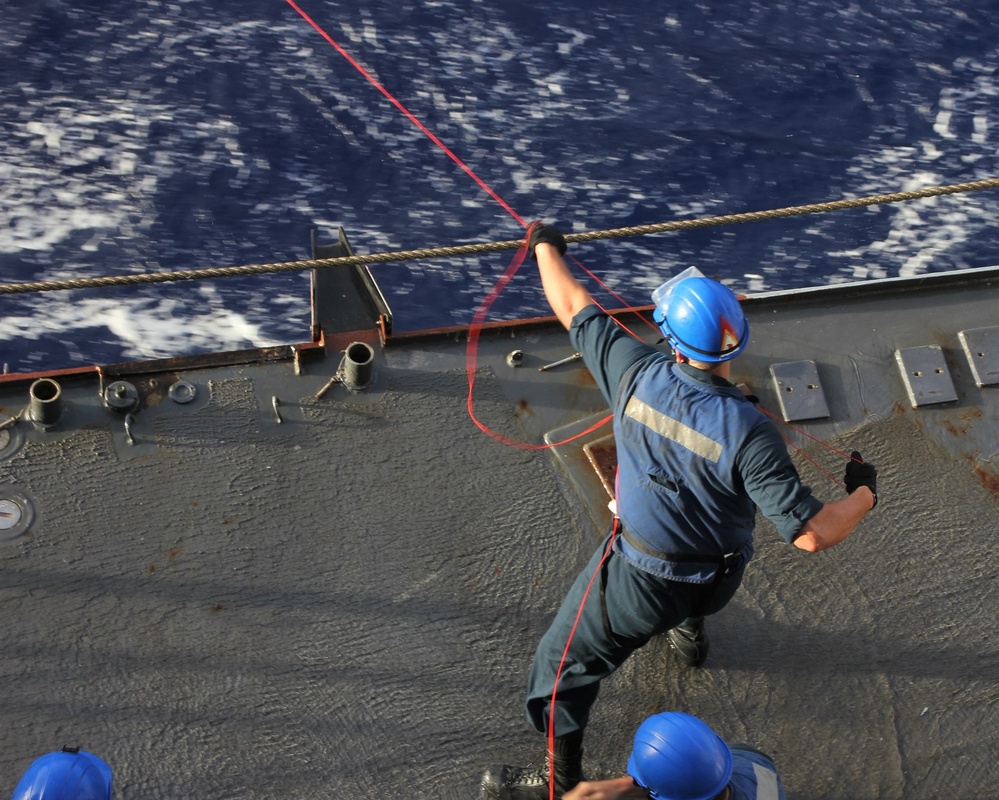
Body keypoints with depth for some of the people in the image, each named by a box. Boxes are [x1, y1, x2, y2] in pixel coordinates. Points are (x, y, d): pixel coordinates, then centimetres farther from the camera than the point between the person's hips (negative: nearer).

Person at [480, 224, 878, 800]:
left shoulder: (639, 374, -24)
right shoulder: (749, 432, -28)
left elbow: (573, 309, -7)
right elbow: (811, 532, -28)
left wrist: (547, 248, 12)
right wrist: (864, 494, -8)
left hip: (640, 579, -1)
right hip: (718, 579, 2)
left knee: (569, 656, 17)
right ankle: (690, 631, 64)